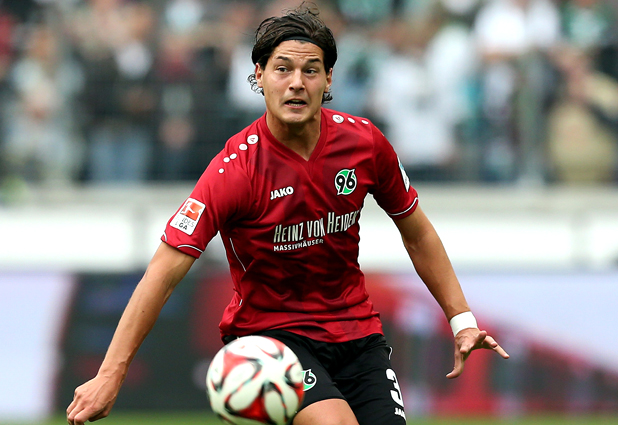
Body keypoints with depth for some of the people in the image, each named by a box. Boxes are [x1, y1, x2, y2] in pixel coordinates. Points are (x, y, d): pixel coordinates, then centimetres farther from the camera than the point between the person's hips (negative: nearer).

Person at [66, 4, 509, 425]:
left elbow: (417, 234, 11)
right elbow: (164, 273, -21)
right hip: (268, 329, -5)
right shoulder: (236, 170, -19)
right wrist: (111, 375, -27)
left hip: (356, 329, 5)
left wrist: (462, 319, 7)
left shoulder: (364, 142, -6)